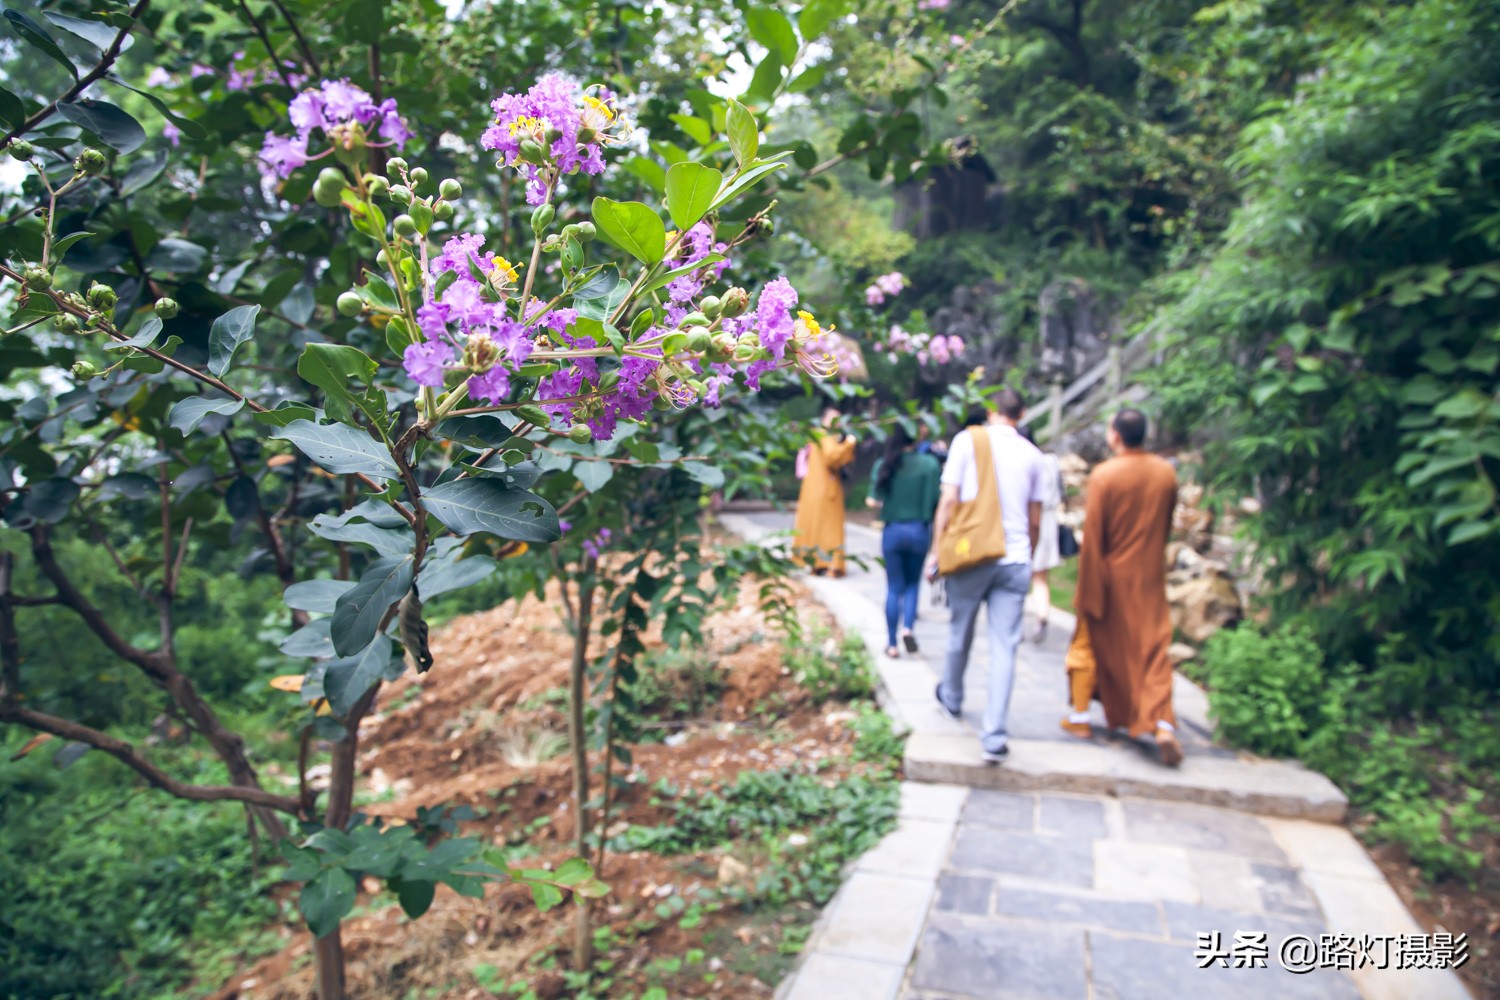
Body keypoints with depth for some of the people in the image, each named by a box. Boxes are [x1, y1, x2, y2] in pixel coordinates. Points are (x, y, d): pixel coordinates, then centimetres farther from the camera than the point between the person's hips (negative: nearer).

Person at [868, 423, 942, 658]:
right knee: (913, 583, 17)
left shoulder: (883, 464, -4)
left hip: (892, 531, 1)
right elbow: (938, 499, -9)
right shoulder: (930, 464, -8)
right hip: (919, 530, -1)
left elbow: (873, 500, -2)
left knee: (894, 587, 10)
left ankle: (892, 643, 12)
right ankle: (907, 627, -5)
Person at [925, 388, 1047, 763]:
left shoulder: (967, 440, -1)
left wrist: (936, 550, 1)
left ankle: (952, 698, 41)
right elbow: (1035, 519, 11)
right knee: (1004, 647, 1)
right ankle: (994, 737, -2)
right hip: (1015, 560, 1)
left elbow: (949, 500, -5)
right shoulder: (1033, 455, 6)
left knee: (960, 634, 18)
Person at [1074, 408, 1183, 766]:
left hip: (1112, 576, -2)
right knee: (1154, 648, 4)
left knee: (1109, 647, 15)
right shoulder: (1167, 473, -1)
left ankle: (1117, 714, 31)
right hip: (1151, 576, 3)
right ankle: (1161, 722, -13)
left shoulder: (1103, 475, -14)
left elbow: (1093, 537, -14)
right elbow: (1166, 527, 10)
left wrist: (1087, 591, -9)